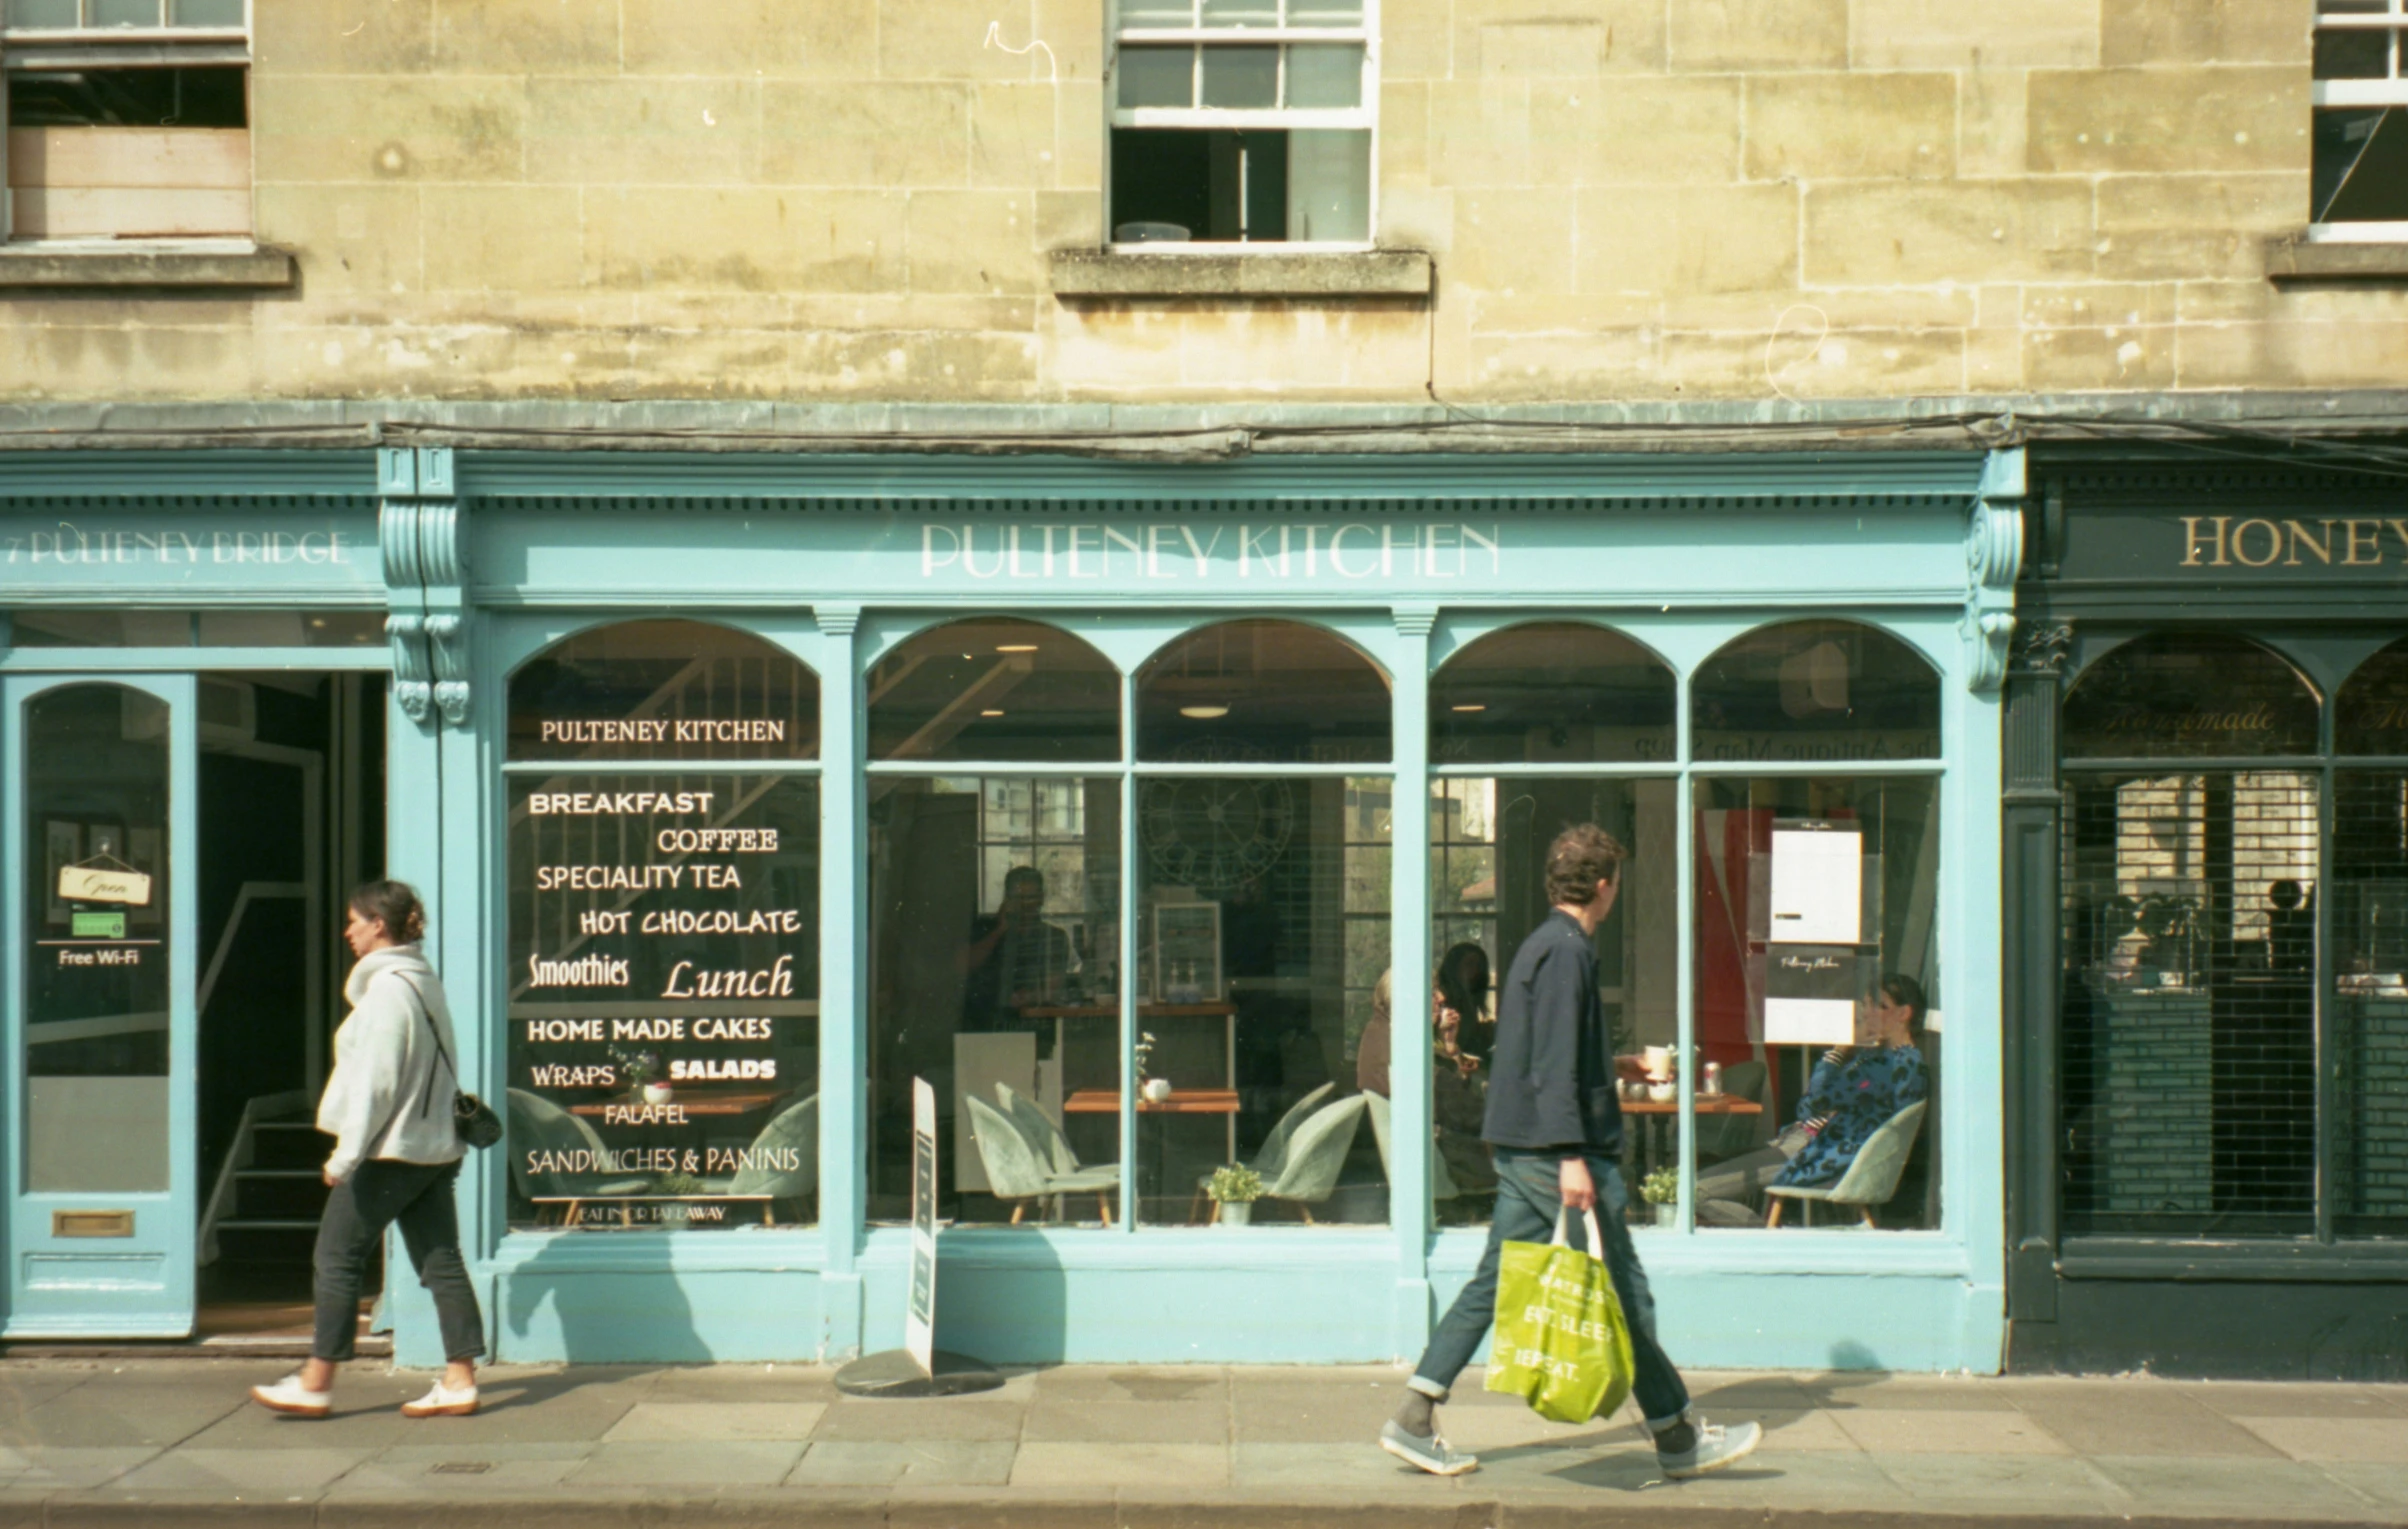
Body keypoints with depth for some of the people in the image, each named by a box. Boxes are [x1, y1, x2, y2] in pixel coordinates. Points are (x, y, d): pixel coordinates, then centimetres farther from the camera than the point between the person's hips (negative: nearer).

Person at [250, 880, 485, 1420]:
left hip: (390, 1151, -9)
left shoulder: (387, 988, -15)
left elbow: (374, 1081, -18)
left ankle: (316, 1383, 10)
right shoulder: (424, 981, 12)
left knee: (338, 1256, 3)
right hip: (435, 1147, 9)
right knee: (441, 1261, 7)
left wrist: (346, 1154, -15)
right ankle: (460, 1380, 7)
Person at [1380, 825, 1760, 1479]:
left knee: (1494, 1281, 9)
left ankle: (1414, 1421, 6)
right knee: (1623, 1292, 1)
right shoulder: (1568, 951, -14)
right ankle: (1677, 1438, 11)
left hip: (1518, 1151, 10)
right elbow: (1554, 1063, -21)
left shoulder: (1541, 945, 16)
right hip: (1553, 1149, -10)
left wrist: (1604, 1075, 41)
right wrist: (1572, 1157, -24)